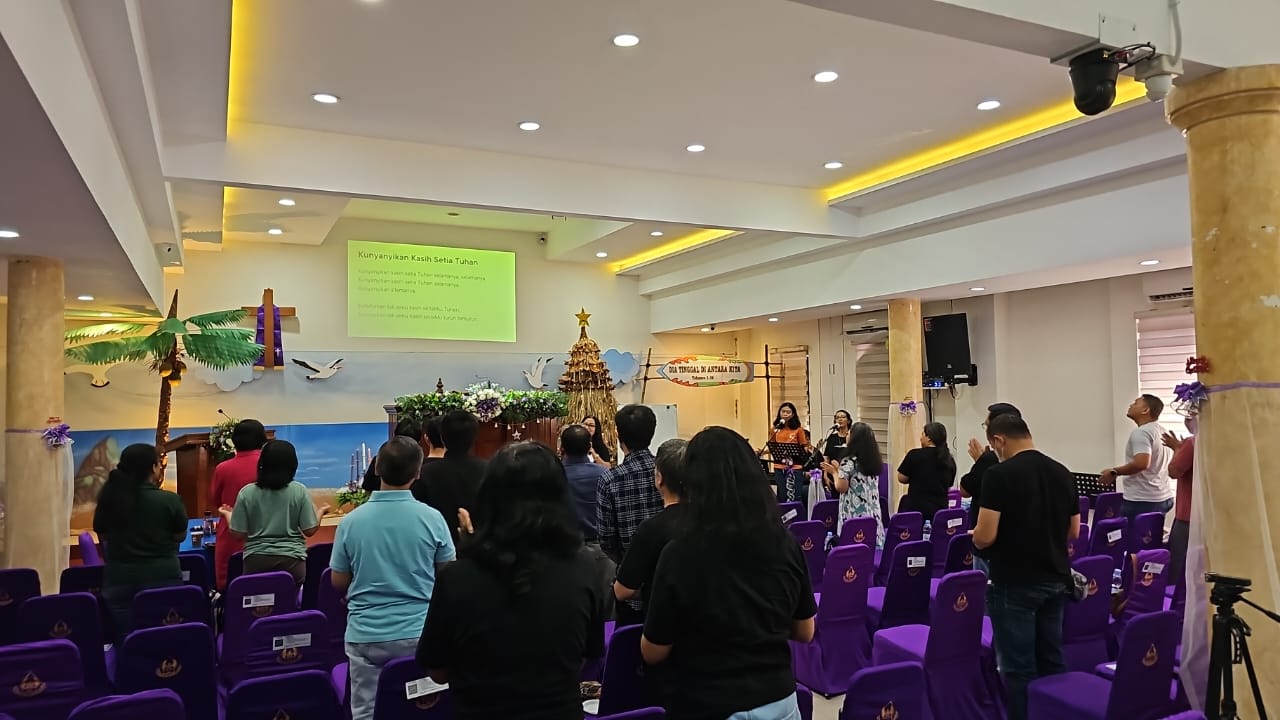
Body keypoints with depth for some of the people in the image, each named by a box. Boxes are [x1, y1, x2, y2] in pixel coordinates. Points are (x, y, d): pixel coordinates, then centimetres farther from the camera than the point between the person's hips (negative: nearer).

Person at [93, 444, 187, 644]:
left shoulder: (109, 499, -3)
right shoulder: (169, 500, -13)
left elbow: (103, 535, 12)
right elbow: (180, 535, 2)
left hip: (119, 578, 3)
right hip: (162, 577, -3)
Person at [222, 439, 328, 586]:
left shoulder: (247, 492, -3)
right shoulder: (300, 491, -6)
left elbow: (239, 533, 0)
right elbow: (309, 530, -5)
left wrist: (227, 514, 20)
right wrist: (320, 512, 15)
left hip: (256, 560, 1)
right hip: (291, 560, -1)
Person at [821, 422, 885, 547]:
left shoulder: (848, 462, -12)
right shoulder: (875, 461, 9)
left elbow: (841, 488, -11)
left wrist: (835, 472, 5)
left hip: (854, 515, -7)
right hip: (872, 514, 7)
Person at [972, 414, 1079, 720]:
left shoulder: (999, 475, -16)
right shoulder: (1062, 473, 4)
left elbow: (985, 536, -19)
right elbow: (1073, 532, 11)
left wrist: (974, 537, 2)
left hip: (1014, 584, -7)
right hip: (1056, 580, 7)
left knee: (1019, 667, 3)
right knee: (1052, 660, 17)